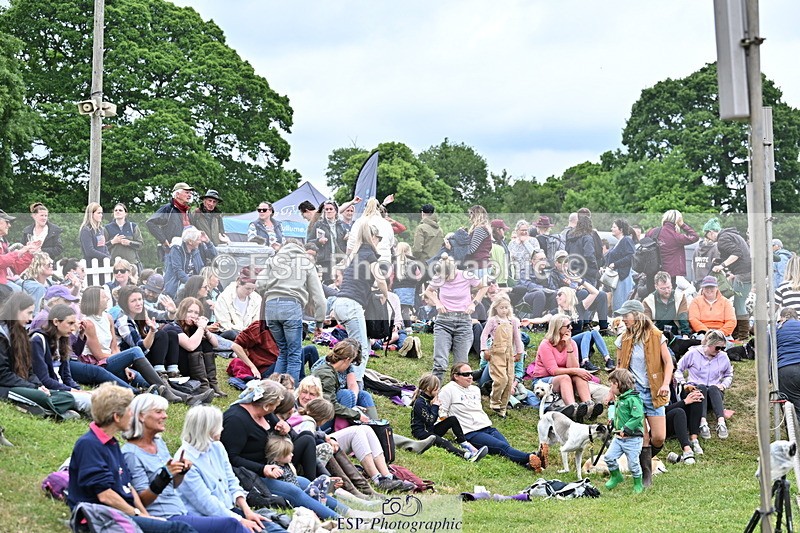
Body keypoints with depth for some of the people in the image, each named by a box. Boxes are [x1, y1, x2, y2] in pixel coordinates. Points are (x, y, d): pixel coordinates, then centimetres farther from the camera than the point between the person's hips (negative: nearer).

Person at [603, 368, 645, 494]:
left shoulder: (633, 399, -17)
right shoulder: (618, 399, 13)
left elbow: (638, 416, -25)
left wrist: (626, 429, -25)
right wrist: (613, 422, 8)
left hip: (632, 438, -8)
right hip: (618, 437, 8)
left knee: (633, 463, 1)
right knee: (609, 457, -1)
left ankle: (638, 484, 21)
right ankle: (616, 476, 21)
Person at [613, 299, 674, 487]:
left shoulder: (656, 337, -2)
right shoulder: (623, 340, 5)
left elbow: (668, 362, -1)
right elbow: (619, 367, 12)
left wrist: (665, 384, -15)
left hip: (654, 393, -1)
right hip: (633, 392, 1)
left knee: (659, 437, -5)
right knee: (642, 438, -1)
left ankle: (643, 458, 25)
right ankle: (646, 475, 12)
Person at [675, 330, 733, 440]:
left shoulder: (723, 357, 6)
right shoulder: (693, 353, -3)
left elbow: (729, 375, 23)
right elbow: (678, 370, 5)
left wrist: (724, 385, 3)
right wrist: (684, 384, -8)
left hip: (715, 392, 2)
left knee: (713, 388, -35)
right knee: (701, 387, -37)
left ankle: (721, 422, -55)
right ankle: (703, 423, -55)